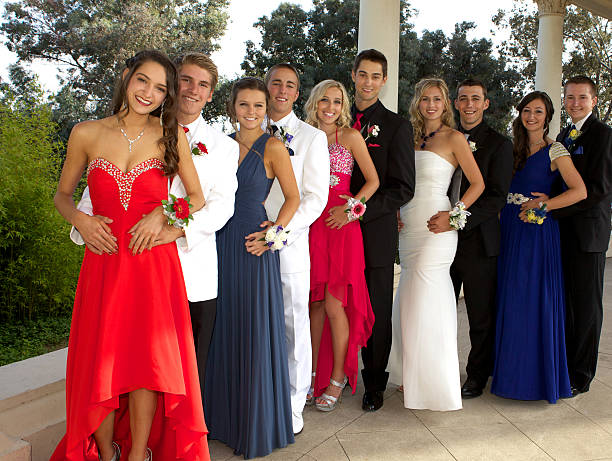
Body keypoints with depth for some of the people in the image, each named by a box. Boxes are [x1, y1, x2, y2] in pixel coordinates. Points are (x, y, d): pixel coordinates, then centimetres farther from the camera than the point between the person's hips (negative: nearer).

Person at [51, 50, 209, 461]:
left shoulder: (171, 136, 2)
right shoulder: (87, 134, 4)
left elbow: (198, 199, 6)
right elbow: (63, 195, 14)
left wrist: (162, 214, -11)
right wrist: (80, 219, -6)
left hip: (154, 261, -1)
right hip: (104, 261, 1)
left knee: (148, 361, 0)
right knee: (99, 362, 5)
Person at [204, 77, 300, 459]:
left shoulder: (273, 147, -4)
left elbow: (293, 198, -4)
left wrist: (273, 234, -14)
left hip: (254, 245, -5)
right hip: (222, 242, 5)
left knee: (256, 330, 1)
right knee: (224, 327, 12)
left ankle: (259, 423, 19)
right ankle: (225, 416, 29)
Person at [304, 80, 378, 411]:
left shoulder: (350, 136, 2)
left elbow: (373, 180, 2)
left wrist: (350, 207, -10)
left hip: (341, 226, -4)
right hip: (311, 226, 4)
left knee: (334, 305, -3)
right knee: (315, 303, 9)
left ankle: (337, 378, 13)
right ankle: (314, 374, 22)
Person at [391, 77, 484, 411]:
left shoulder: (454, 138, -2)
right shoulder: (411, 138, 15)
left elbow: (478, 183, -4)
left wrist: (454, 213, -12)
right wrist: (396, 212, 7)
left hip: (435, 227, -6)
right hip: (408, 227, 6)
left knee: (424, 301, -6)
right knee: (411, 302, 9)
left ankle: (435, 384, 8)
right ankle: (415, 378, 21)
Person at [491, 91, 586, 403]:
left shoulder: (555, 151, -4)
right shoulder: (513, 149, 12)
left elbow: (580, 191, -14)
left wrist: (542, 205, -14)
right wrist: (504, 213, 2)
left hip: (537, 231, -5)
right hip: (509, 230, 6)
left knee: (535, 299, -3)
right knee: (510, 299, 9)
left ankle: (538, 375, 12)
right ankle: (512, 372, 22)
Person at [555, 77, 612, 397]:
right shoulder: (563, 135, 17)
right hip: (563, 230, 7)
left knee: (586, 304, 2)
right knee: (567, 301, 13)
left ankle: (581, 376, 13)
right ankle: (564, 366, 25)